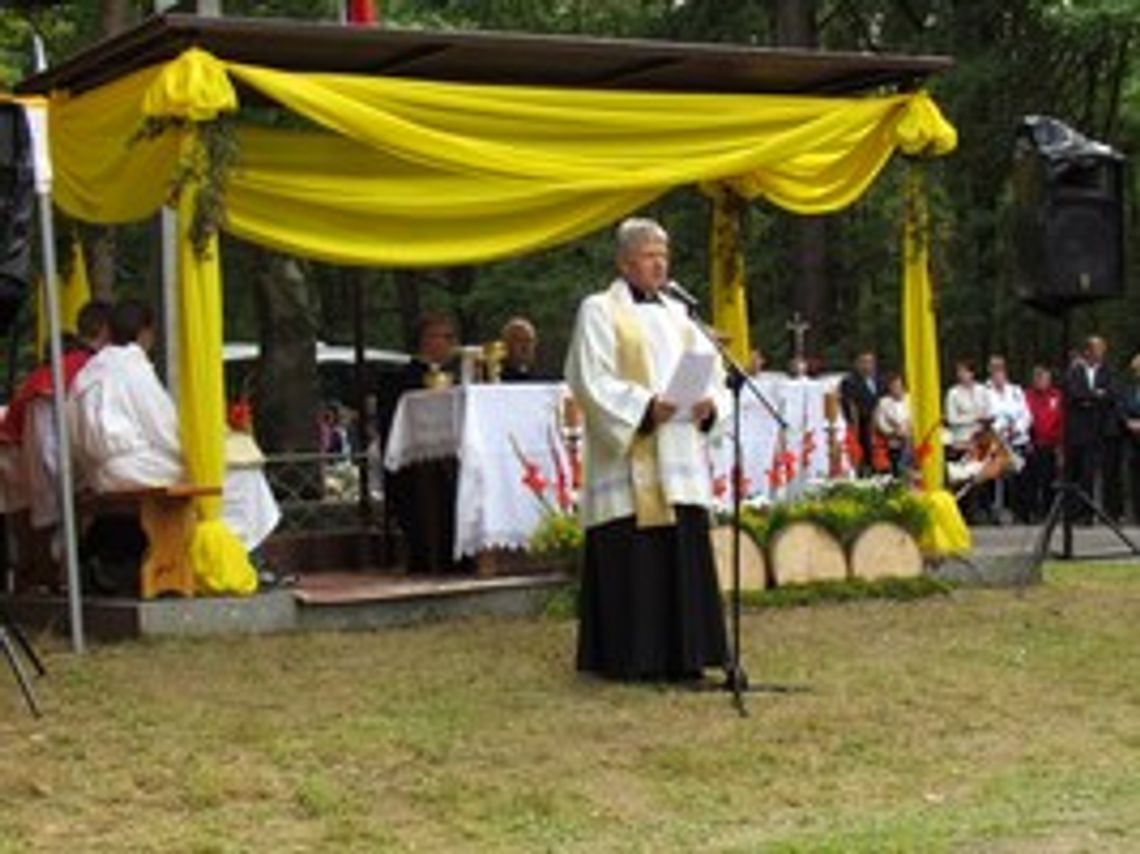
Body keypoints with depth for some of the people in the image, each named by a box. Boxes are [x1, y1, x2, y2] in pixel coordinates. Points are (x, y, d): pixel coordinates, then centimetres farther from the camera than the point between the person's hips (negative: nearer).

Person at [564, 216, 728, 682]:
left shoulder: (676, 313, 19)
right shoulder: (600, 311, -1)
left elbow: (708, 366, 15)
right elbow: (591, 382, -10)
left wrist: (709, 401, -7)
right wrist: (645, 407, -21)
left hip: (678, 458, 6)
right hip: (628, 462, -6)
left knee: (684, 553, 5)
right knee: (631, 559, -6)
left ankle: (681, 655, 12)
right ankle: (627, 657, 2)